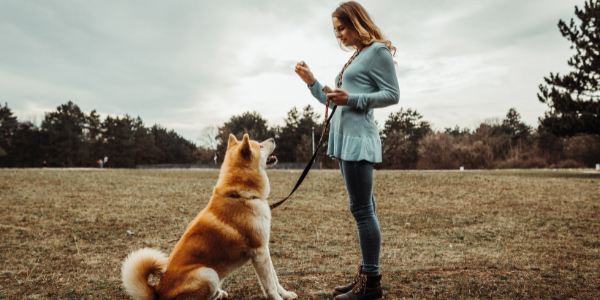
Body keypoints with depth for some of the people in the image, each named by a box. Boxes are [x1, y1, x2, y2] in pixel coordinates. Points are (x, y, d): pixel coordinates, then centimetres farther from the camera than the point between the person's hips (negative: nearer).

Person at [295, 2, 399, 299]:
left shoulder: (378, 51, -1)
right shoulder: (355, 58, 24)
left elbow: (392, 95, -8)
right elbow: (337, 103, 24)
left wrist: (353, 99, -16)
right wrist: (312, 82, 16)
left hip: (358, 137, -9)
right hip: (344, 136, 9)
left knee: (362, 209, -8)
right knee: (364, 209, 9)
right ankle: (366, 276, 16)